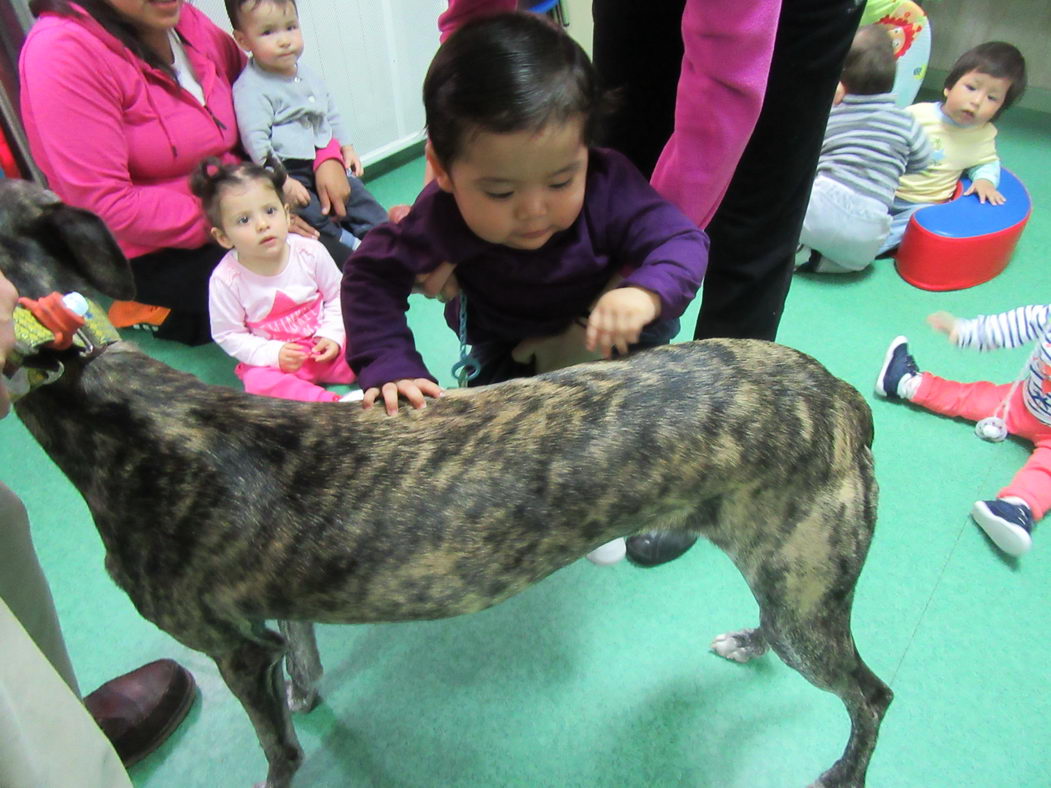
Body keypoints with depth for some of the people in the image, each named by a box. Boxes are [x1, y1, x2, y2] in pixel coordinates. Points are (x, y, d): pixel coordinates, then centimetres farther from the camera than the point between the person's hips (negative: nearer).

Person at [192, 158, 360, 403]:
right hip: (271, 359, -2)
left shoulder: (310, 252, -12)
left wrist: (331, 335, -12)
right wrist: (273, 354, -18)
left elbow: (336, 297, 2)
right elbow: (228, 335, -6)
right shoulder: (225, 280, -15)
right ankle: (331, 403, -39)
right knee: (258, 382, -32)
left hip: (323, 349, 2)